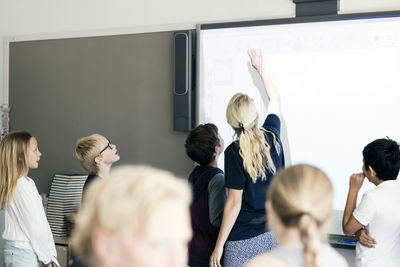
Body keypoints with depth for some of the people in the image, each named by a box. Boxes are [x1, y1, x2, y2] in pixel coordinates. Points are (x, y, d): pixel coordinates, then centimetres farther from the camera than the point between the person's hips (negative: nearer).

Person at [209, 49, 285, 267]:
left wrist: (219, 245, -7)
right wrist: (261, 69, 36)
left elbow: (234, 203, -13)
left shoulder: (235, 152, -14)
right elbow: (275, 99, 22)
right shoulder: (272, 136, 1)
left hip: (244, 239, -5)